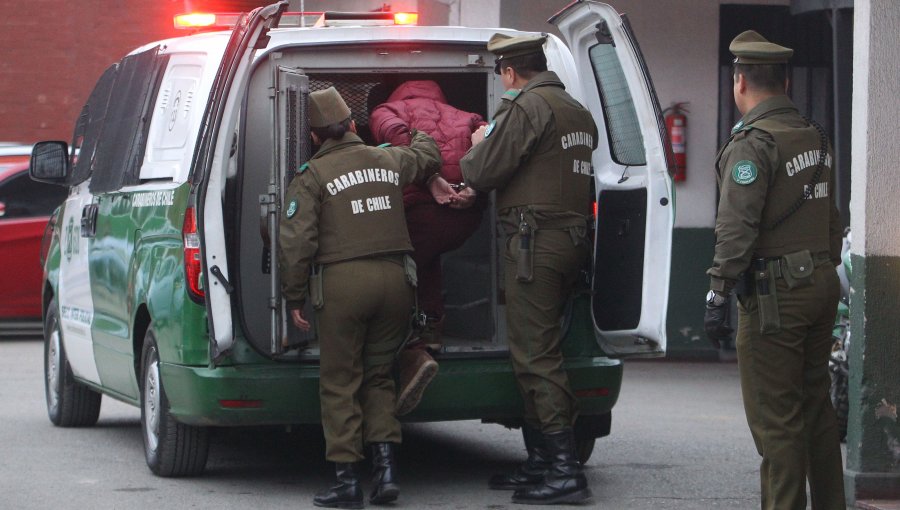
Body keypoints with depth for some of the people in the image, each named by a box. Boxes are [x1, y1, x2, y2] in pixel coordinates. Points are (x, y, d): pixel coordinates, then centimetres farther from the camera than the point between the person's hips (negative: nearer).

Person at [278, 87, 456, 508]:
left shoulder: (311, 176, -2)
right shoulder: (389, 161, 14)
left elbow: (297, 241, -10)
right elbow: (425, 152, 38)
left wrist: (294, 298, -1)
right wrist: (433, 179, 60)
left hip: (342, 282, -5)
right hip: (393, 278, 5)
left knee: (339, 383, 3)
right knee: (379, 376, 16)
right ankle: (385, 468, 4)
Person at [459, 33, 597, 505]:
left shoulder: (527, 107, -12)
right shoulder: (577, 111, 18)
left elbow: (482, 173, -14)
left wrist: (477, 148, 9)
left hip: (535, 242, -10)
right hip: (572, 236, 10)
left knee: (535, 355, -8)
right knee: (537, 351, 16)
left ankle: (565, 472, -12)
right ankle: (541, 462, 21)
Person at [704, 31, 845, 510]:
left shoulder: (753, 142, -14)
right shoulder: (815, 137, 13)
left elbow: (737, 226, -20)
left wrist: (718, 294, -20)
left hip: (775, 292, -9)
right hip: (822, 282, 9)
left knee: (775, 417, -4)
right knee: (816, 407, 17)